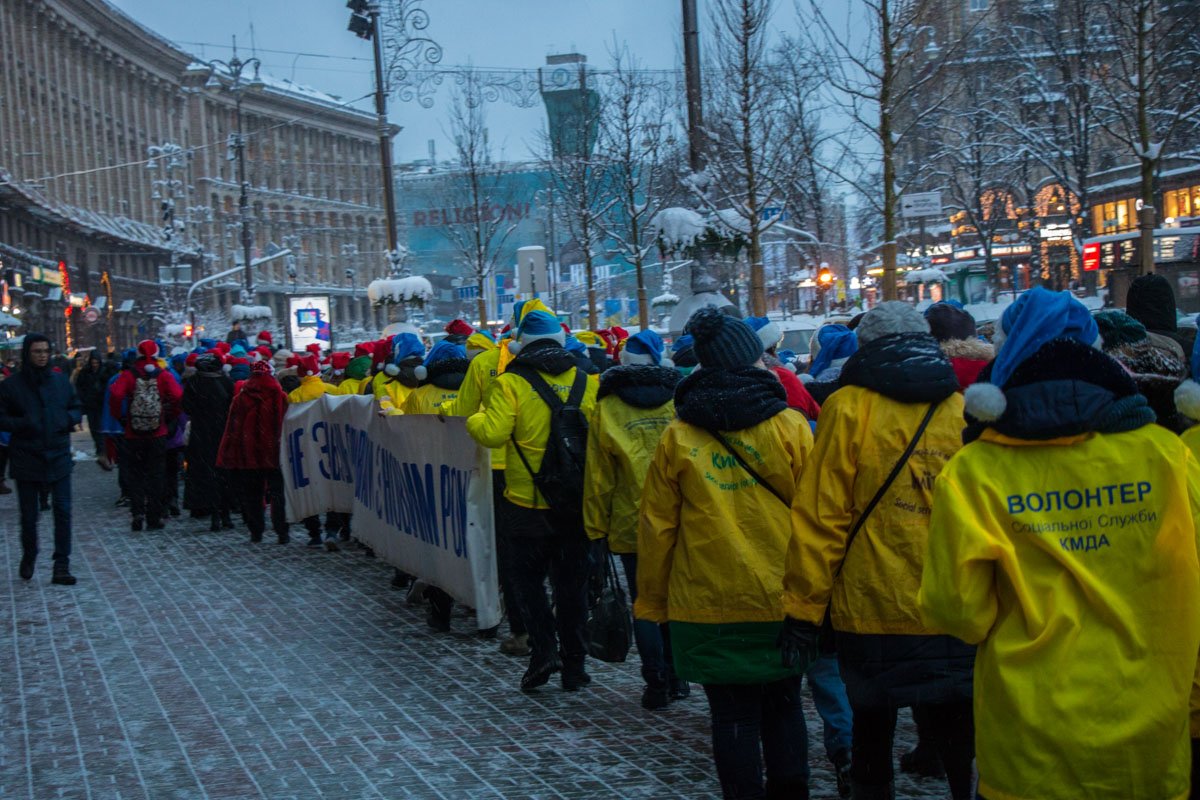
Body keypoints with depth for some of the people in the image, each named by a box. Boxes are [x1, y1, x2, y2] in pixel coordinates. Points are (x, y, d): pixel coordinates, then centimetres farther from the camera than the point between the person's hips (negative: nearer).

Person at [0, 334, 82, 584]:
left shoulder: (61, 381, 5)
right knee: (29, 514, 9)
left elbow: (77, 408, 15)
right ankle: (29, 556, 33)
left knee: (63, 511, -6)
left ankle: (61, 565, -1)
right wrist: (21, 424, -18)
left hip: (59, 457, 2)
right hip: (26, 459, -1)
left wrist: (69, 419, -6)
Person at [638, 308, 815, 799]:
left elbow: (657, 527, 0)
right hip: (781, 600, 1)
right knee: (783, 707, 17)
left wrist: (652, 602, 10)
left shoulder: (677, 436, -2)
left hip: (708, 604, 0)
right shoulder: (790, 426, -5)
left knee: (733, 716, 9)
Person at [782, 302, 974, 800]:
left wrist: (803, 607, -4)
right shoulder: (964, 410, 2)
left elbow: (820, 516, -10)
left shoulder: (850, 408, -7)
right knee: (956, 731, 13)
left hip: (873, 611, -2)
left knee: (873, 728, 13)